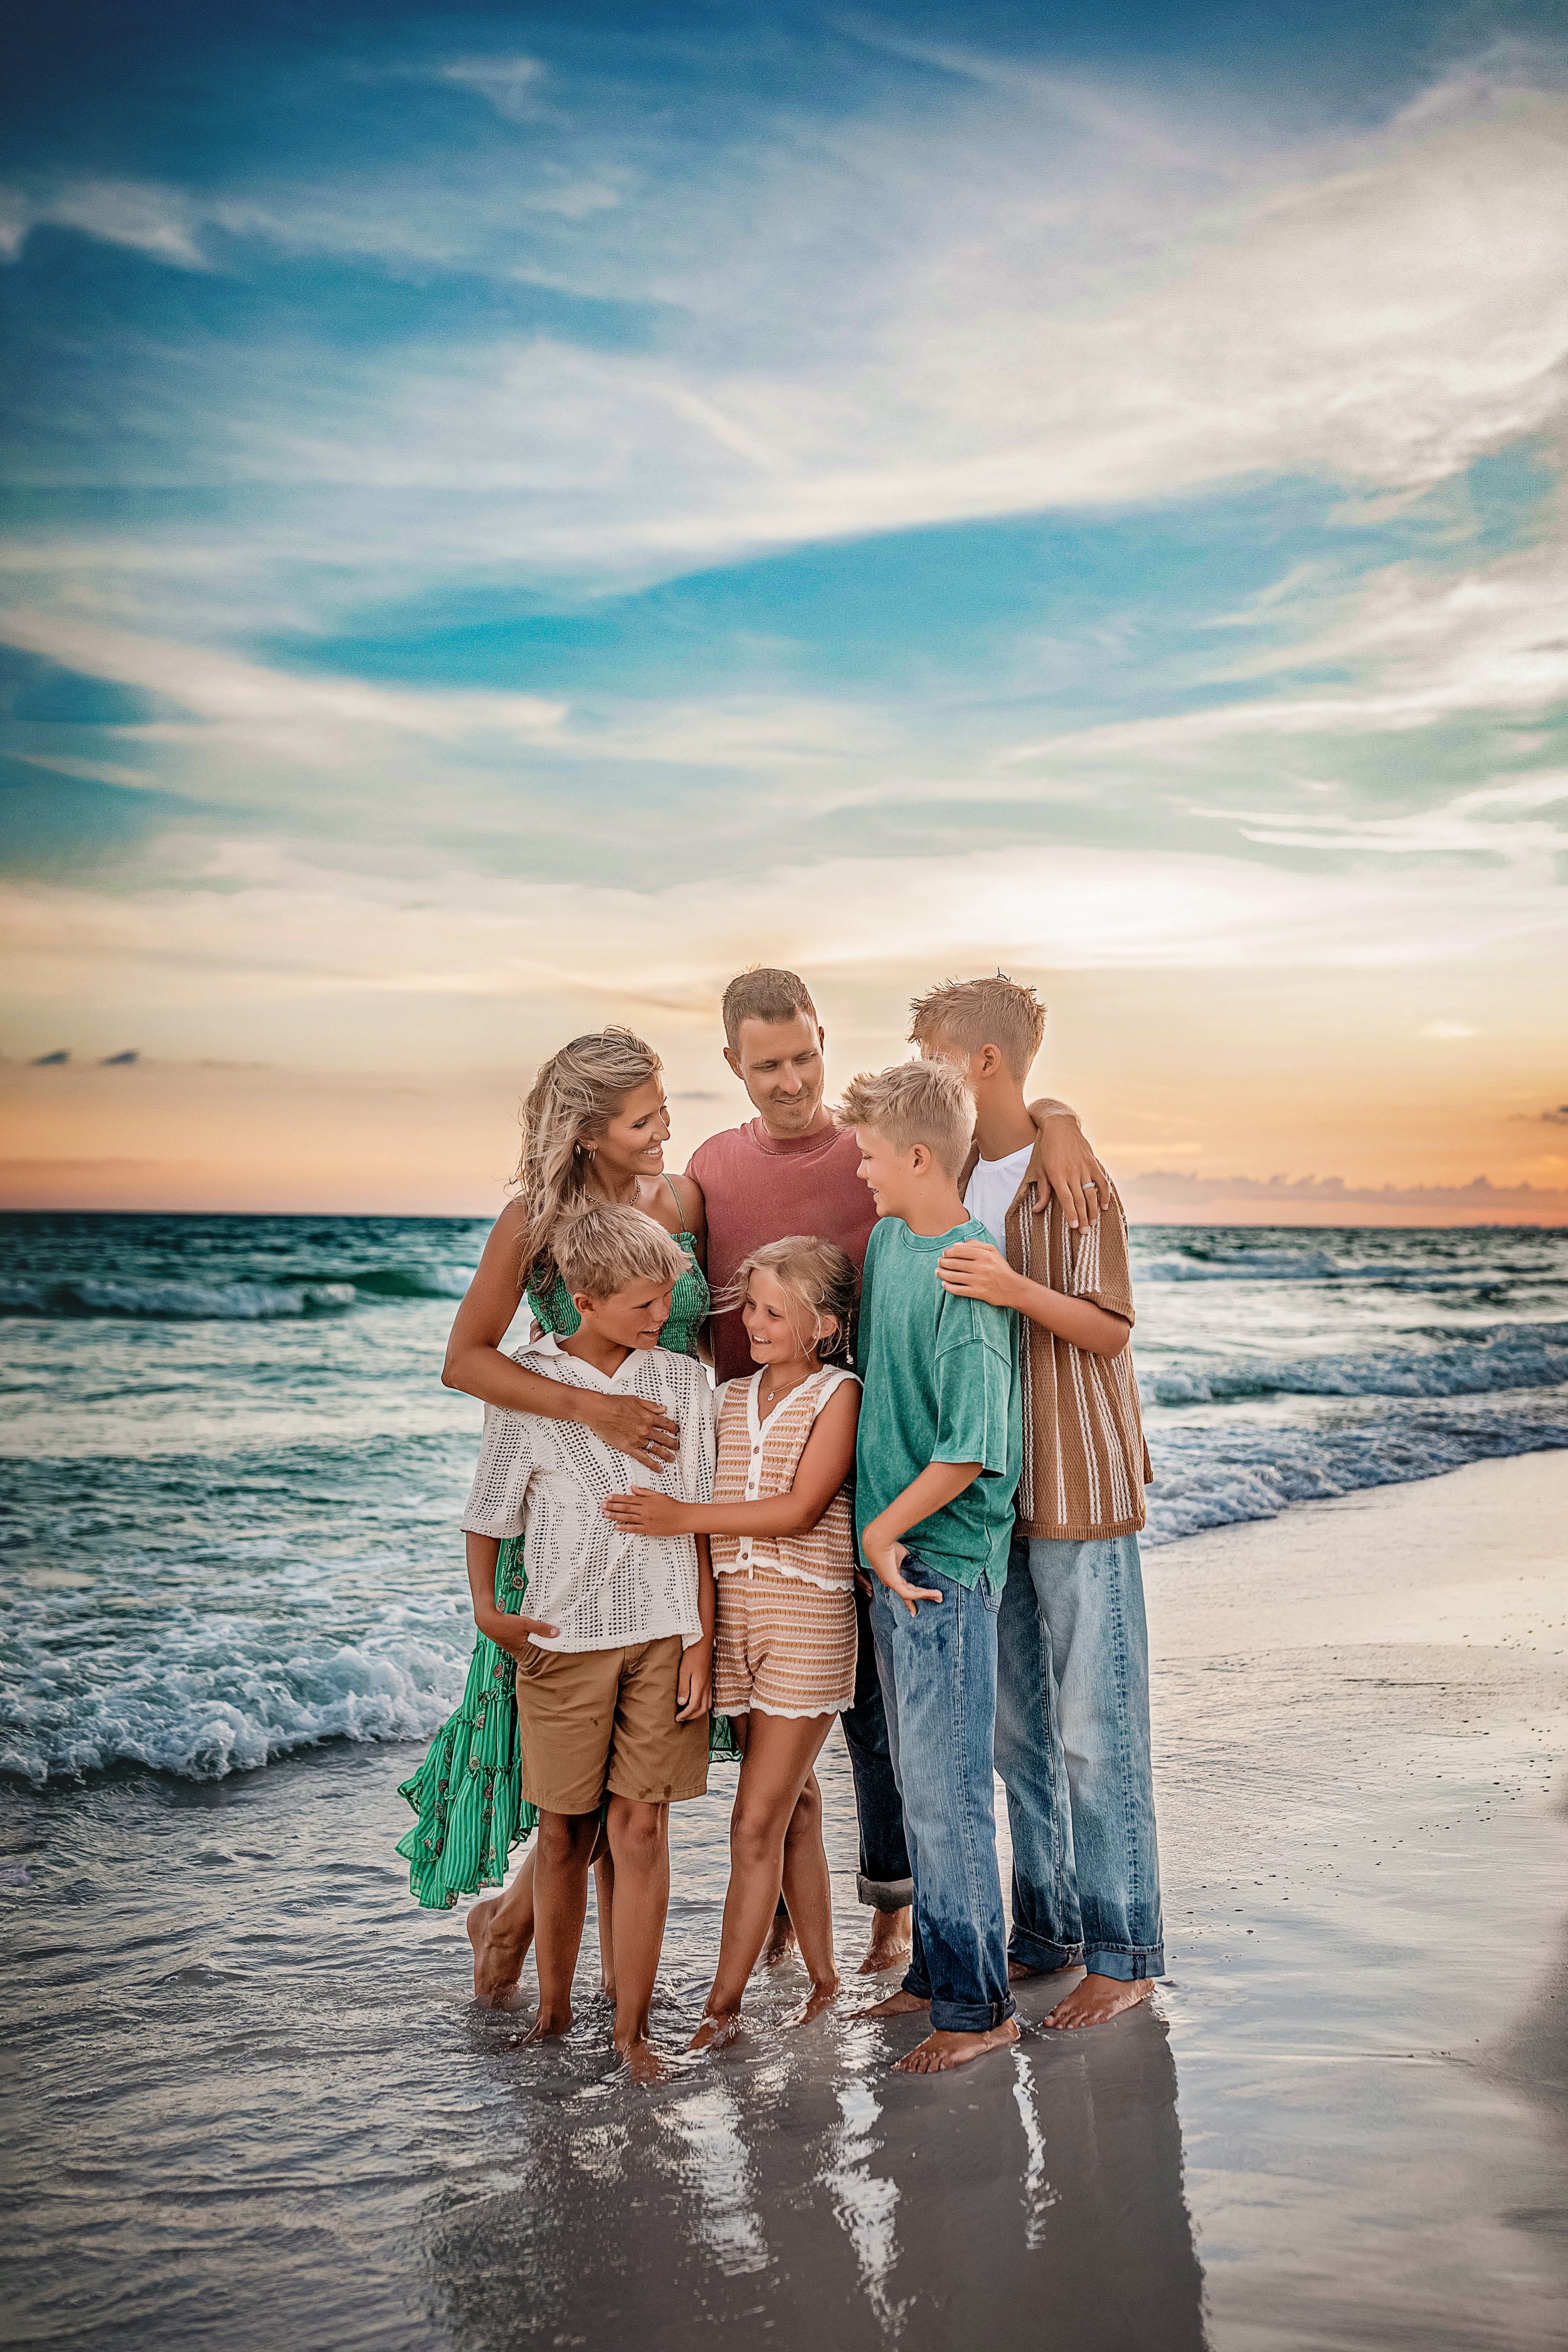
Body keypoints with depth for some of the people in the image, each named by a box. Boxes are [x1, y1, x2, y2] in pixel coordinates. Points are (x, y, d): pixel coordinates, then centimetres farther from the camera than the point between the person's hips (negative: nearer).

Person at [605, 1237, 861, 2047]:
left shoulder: (838, 1394, -6)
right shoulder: (730, 1399, 11)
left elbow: (801, 1509, -16)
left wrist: (682, 1517, -19)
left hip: (808, 1622, -5)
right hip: (735, 1616, 6)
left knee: (756, 1822, -3)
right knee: (794, 1809, 15)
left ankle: (722, 2003, 7)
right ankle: (822, 1975, 28)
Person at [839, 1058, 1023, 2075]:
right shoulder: (887, 1241, 7)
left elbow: (972, 1448, -22)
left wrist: (885, 1529, -12)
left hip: (945, 1562, -9)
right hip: (892, 1552, 9)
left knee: (947, 1791, 0)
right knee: (918, 1780, 17)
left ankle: (978, 2005, 13)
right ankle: (936, 1971, 30)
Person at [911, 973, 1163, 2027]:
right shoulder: (955, 1176, 10)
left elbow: (1109, 1329, -14)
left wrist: (1014, 1289, -29)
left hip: (1078, 1483, -7)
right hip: (988, 1482, 7)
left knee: (1095, 1730, -1)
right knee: (1016, 1725, 12)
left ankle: (1124, 1954, 10)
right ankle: (1045, 1931, 24)